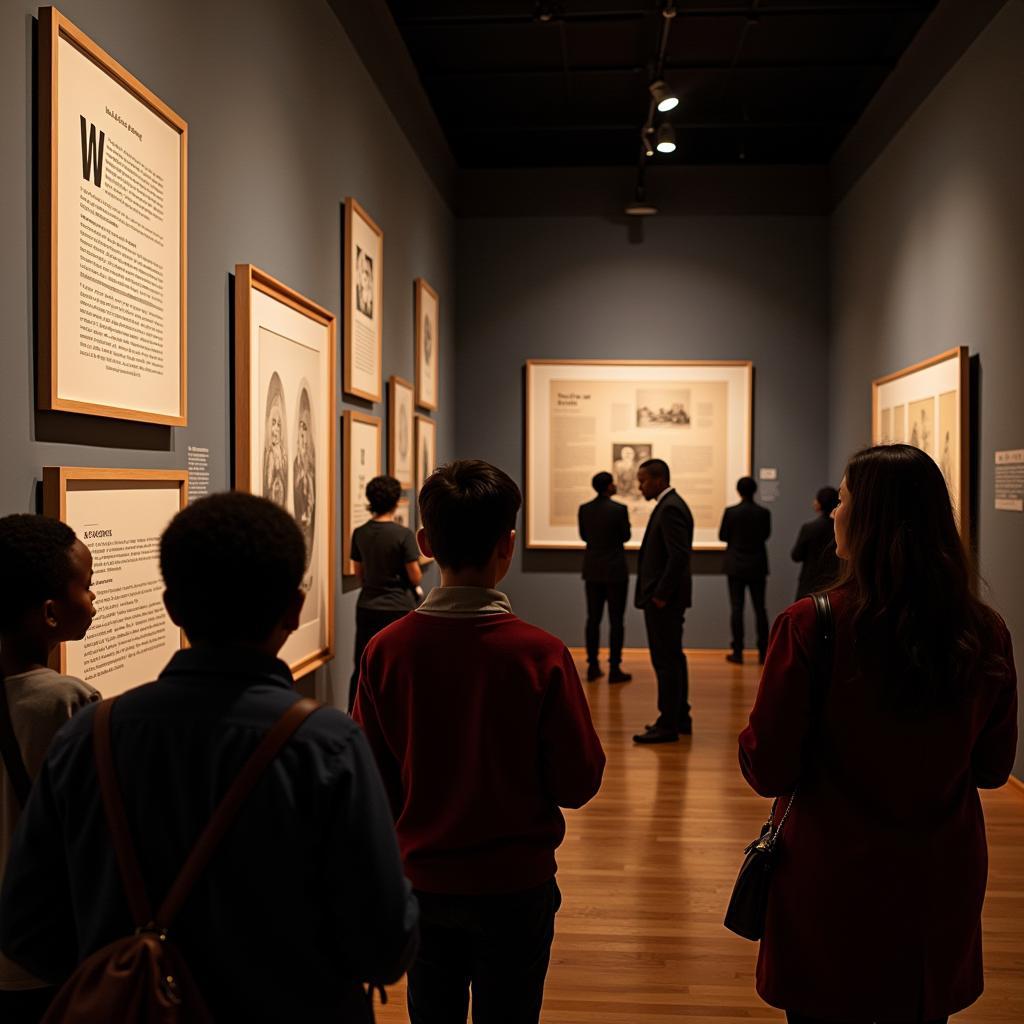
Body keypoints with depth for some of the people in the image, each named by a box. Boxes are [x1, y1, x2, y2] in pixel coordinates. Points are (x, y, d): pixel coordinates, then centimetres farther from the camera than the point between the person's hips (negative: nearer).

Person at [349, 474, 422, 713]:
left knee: (362, 668, 12)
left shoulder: (359, 533, 0)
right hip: (399, 608, -4)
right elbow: (416, 578, -10)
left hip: (367, 608, 4)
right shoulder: (404, 534, -14)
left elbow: (359, 574, 8)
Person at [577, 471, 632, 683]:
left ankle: (593, 667, 14)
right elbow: (626, 536, -4)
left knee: (593, 619, 11)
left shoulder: (584, 509, 0)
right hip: (615, 570, -5)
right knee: (616, 620, 1)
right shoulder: (619, 509, -14)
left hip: (592, 570, 5)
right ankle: (614, 669, 2)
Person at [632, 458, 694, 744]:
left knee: (666, 661, -6)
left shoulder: (670, 508, -16)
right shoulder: (670, 505, 15)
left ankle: (668, 725, -1)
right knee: (673, 658, 15)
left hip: (664, 600, -11)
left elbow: (679, 555, -24)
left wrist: (660, 595, -20)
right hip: (665, 597, 11)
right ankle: (680, 718, 24)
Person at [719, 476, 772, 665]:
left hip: (736, 566, -2)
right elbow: (766, 535, 8)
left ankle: (737, 652, 3)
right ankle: (763, 652, 10)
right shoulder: (764, 513, -6)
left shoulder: (731, 512, -11)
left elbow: (722, 536, -2)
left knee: (737, 608, 2)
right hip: (758, 566, 2)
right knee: (760, 608, 8)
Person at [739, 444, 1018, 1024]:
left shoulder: (810, 626, -21)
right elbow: (993, 768, 4)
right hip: (943, 888, 4)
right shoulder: (986, 635, -9)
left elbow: (769, 772, -15)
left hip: (833, 891, -3)